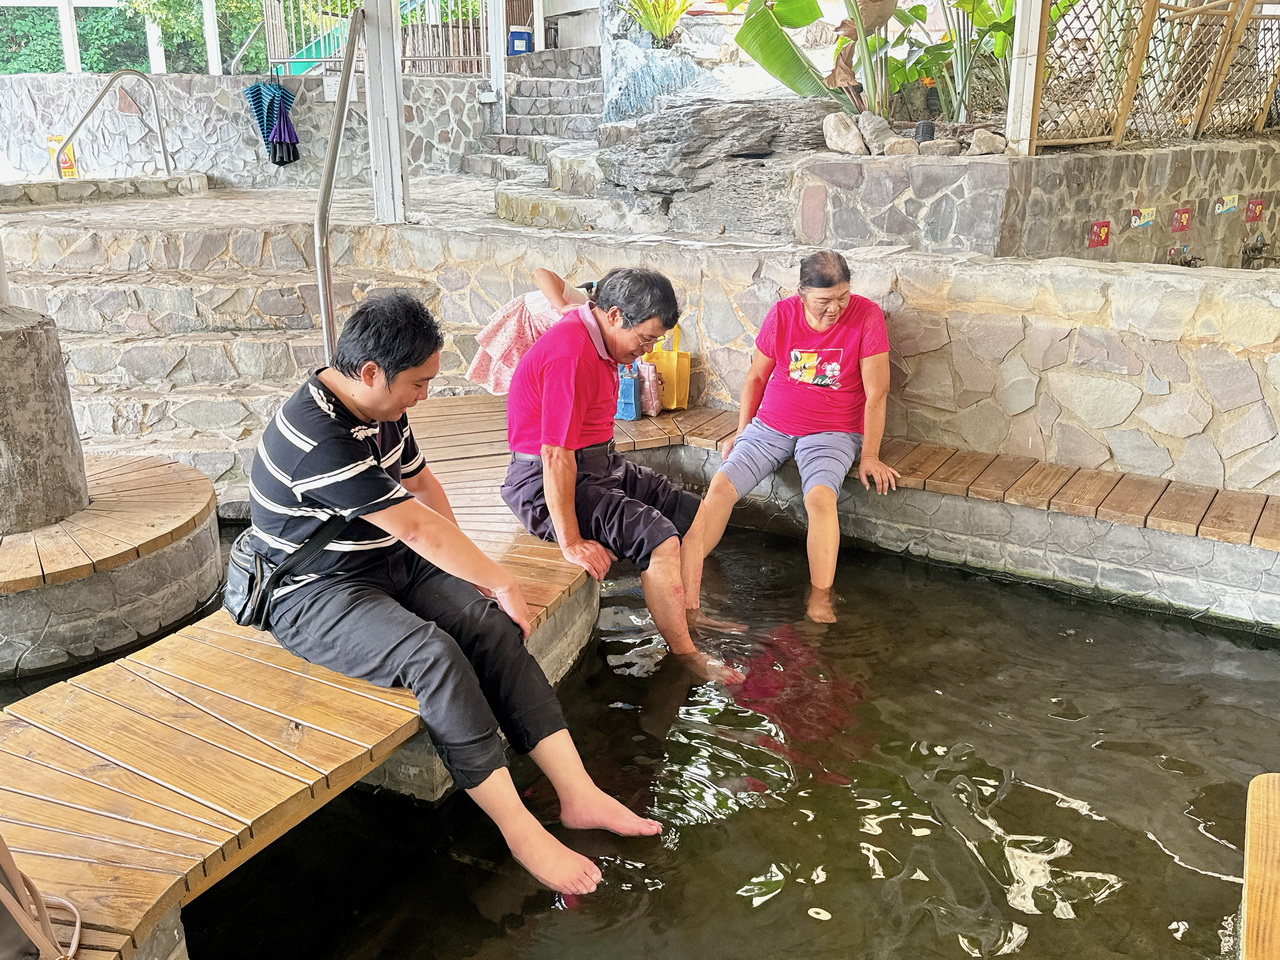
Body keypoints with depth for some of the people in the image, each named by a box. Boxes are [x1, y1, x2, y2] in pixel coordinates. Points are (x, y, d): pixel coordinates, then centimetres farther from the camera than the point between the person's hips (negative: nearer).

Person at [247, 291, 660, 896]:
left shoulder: (381, 408, 3)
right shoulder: (318, 438, -27)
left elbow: (421, 482, 19)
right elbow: (417, 527, -24)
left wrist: (463, 563, 9)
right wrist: (500, 583, -15)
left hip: (391, 567, 9)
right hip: (315, 596, -8)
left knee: (492, 627, -14)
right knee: (432, 652, -33)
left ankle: (579, 797, -15)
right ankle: (522, 834, -25)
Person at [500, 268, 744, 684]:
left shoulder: (595, 340, 5)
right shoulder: (571, 356, -28)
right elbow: (556, 457, -30)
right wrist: (571, 542, -27)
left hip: (600, 464, 11)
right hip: (547, 483, -11)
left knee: (691, 512, 9)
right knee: (658, 537, -24)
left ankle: (689, 614, 22)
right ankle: (686, 657, -9)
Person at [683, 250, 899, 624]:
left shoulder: (866, 316, -11)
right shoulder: (782, 315, -3)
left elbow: (876, 393, -9)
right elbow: (756, 377, 10)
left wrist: (869, 456, -9)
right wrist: (741, 431, 6)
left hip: (833, 432, -3)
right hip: (770, 425, 3)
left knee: (820, 497, -32)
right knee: (721, 486, -17)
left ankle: (820, 602, -23)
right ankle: (686, 589, -14)